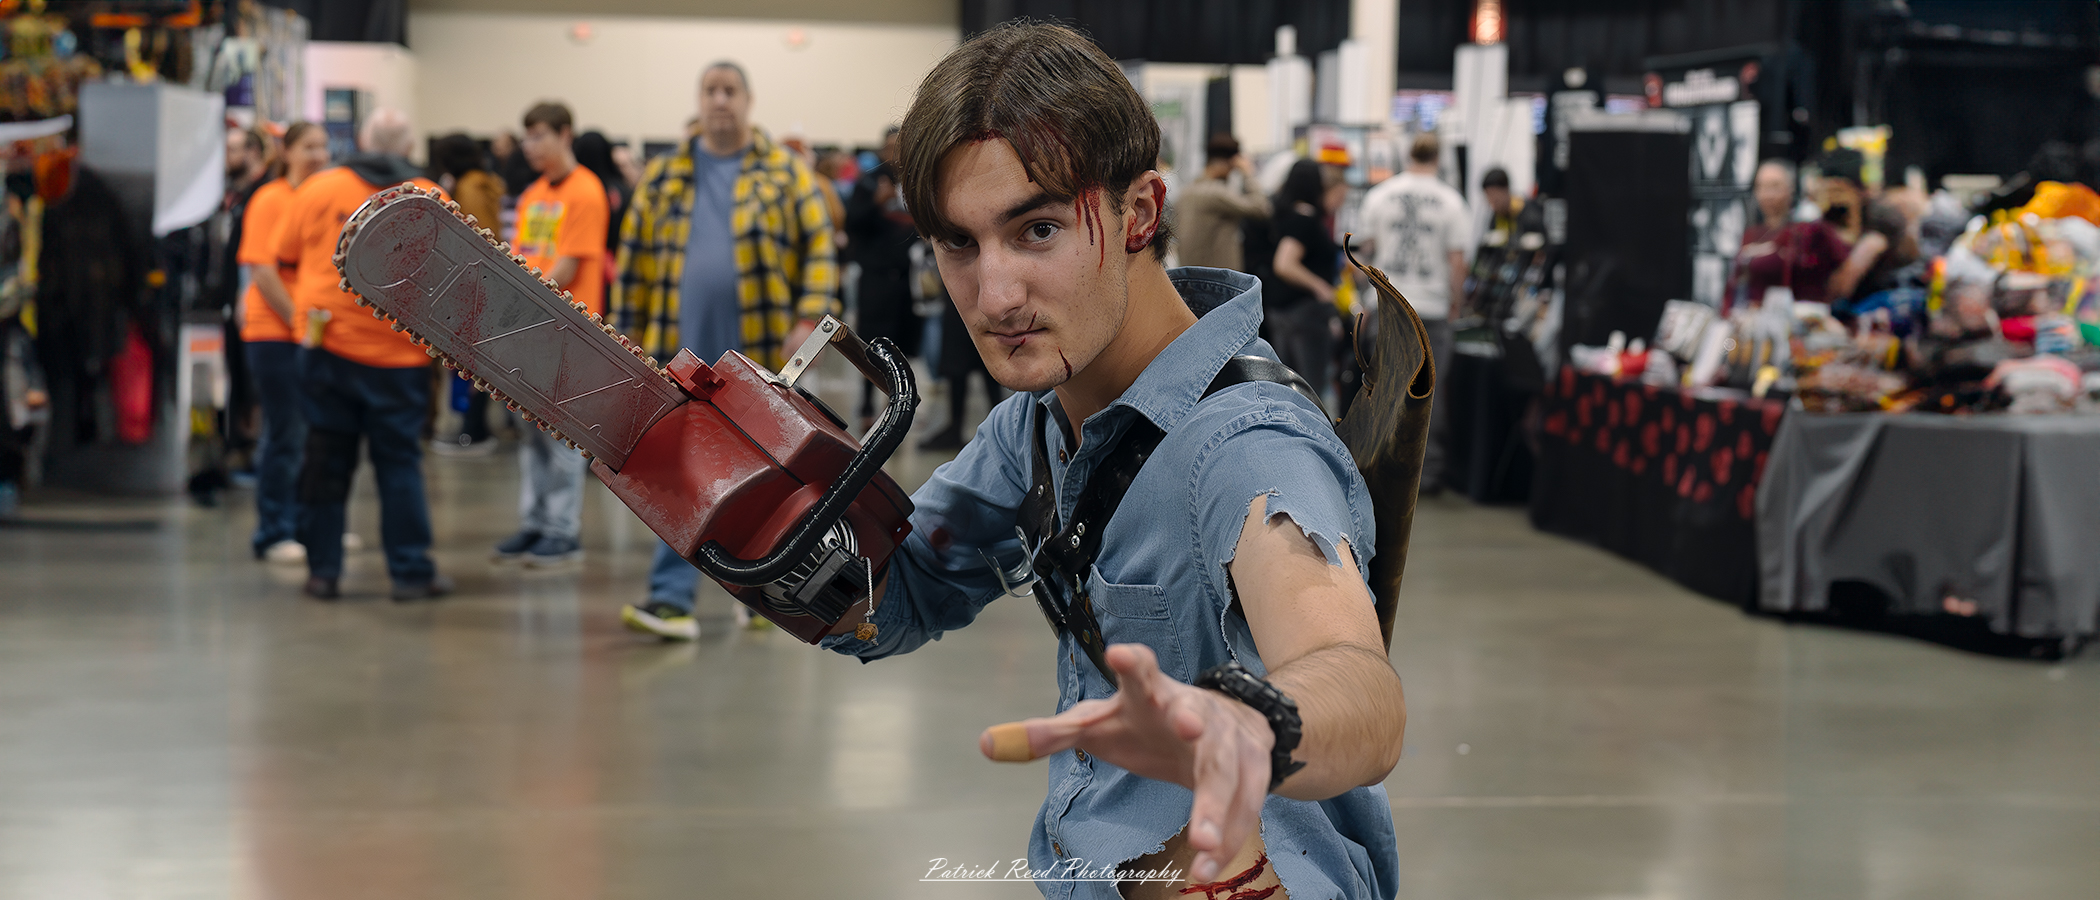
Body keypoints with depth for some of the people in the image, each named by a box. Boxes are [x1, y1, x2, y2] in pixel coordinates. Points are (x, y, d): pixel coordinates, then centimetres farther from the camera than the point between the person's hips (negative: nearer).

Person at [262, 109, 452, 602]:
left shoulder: (317, 190, 2)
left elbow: (286, 260, 12)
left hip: (327, 344, 1)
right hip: (399, 353, -1)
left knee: (326, 456, 9)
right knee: (400, 461, 6)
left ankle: (322, 570, 13)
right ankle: (411, 572, 8)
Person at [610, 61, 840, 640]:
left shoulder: (785, 173, 3)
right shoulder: (664, 176, 9)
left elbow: (819, 247, 0)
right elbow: (636, 255, 11)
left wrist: (809, 318, -10)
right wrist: (629, 331, 8)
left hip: (760, 353, -1)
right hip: (686, 351, 1)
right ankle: (672, 599, -6)